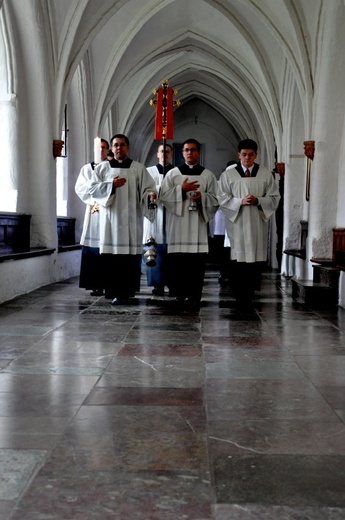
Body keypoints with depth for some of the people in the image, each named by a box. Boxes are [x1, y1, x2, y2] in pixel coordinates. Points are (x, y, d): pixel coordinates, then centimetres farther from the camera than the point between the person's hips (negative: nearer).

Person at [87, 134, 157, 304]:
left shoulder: (138, 168, 7)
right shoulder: (102, 167, 10)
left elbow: (147, 188, 2)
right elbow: (92, 189, 3)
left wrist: (150, 196, -21)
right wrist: (111, 185, -10)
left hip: (131, 219, 0)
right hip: (110, 218, 1)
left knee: (131, 255, -3)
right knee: (111, 255, -4)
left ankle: (128, 291, 5)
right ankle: (114, 292, 2)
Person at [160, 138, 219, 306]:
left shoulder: (208, 175, 10)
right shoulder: (172, 173, 10)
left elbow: (215, 200, 7)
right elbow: (163, 196, 1)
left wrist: (202, 197, -12)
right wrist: (181, 189, -11)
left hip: (198, 224, 0)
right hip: (177, 223, 0)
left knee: (197, 262, -3)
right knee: (177, 261, -2)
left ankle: (194, 296, 3)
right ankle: (179, 294, 7)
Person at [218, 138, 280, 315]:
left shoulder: (266, 174, 7)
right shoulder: (228, 174, 3)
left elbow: (274, 198, 6)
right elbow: (223, 199, 1)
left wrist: (258, 201, -12)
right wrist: (240, 201, -14)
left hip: (258, 223, 2)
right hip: (237, 223, -2)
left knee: (256, 261, 3)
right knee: (240, 261, -3)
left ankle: (248, 295, 21)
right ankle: (242, 301, 6)